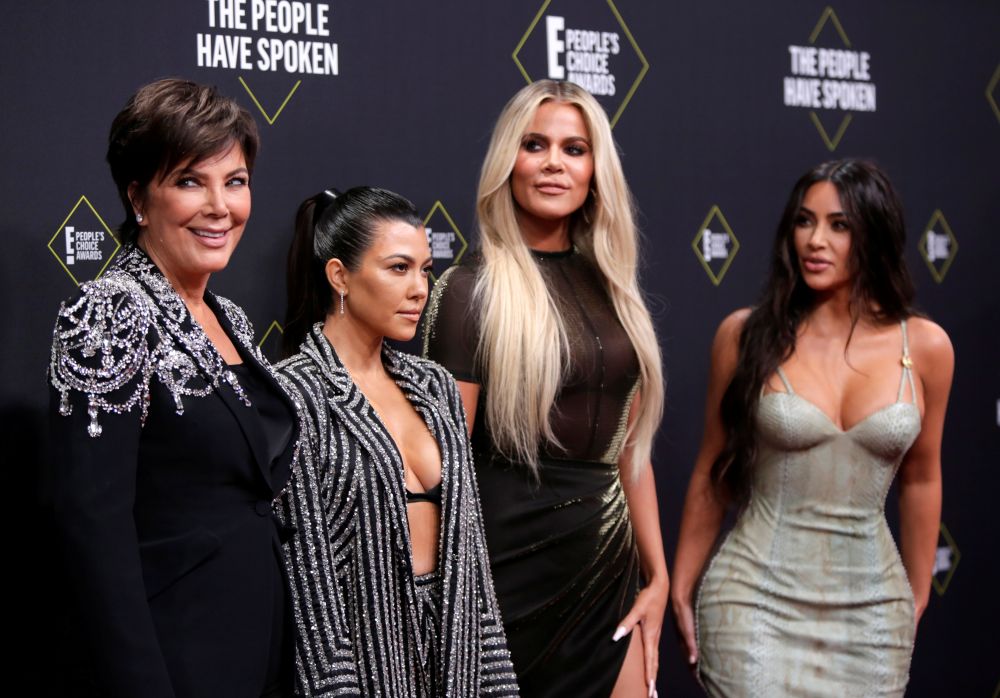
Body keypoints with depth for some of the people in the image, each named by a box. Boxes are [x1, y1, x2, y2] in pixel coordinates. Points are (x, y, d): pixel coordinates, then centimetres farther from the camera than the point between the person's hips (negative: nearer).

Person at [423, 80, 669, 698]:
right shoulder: (473, 290, -9)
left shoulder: (611, 289, 9)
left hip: (609, 577, 6)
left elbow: (630, 445, 13)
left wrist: (658, 576, 9)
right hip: (511, 572, -5)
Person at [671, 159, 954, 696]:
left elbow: (920, 479, 11)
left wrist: (917, 595, 18)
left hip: (871, 607, 2)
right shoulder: (746, 334, -5)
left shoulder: (925, 347, -1)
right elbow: (711, 472, 4)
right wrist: (681, 590, 7)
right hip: (758, 596, -2)